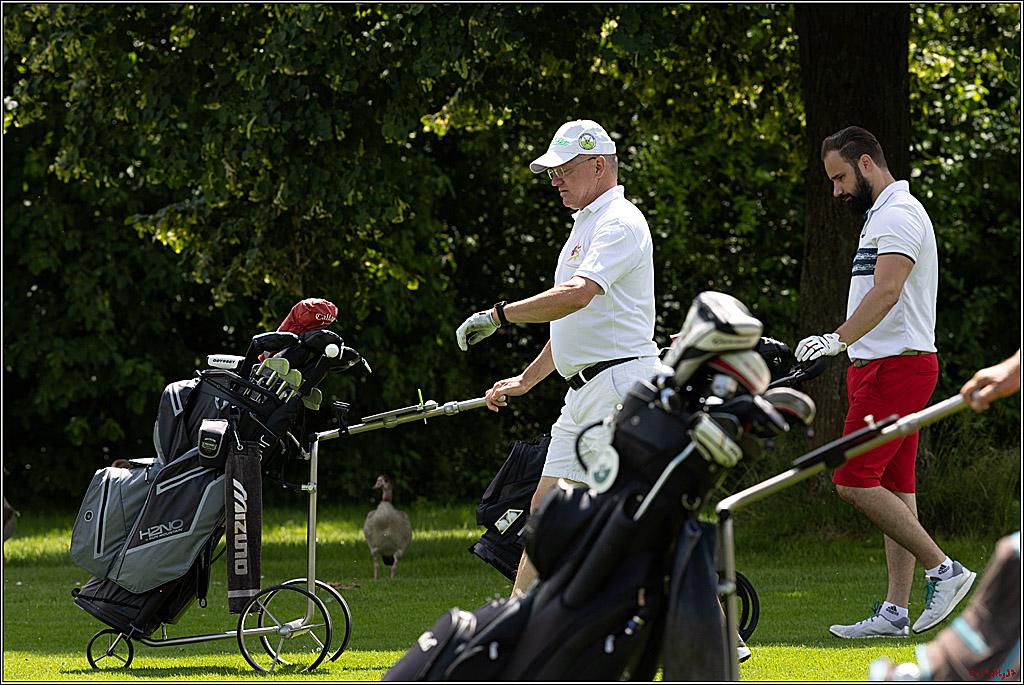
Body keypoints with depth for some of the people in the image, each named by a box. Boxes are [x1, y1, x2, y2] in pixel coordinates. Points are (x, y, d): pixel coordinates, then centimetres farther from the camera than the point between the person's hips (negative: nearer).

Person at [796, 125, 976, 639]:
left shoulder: (899, 215, -13)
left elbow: (887, 291, -27)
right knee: (894, 487, 6)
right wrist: (844, 346, 24)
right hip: (883, 365, 11)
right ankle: (896, 611, 5)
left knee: (854, 481, -14)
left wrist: (839, 339, -36)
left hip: (897, 366, -11)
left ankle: (944, 570, -10)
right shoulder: (883, 216, 21)